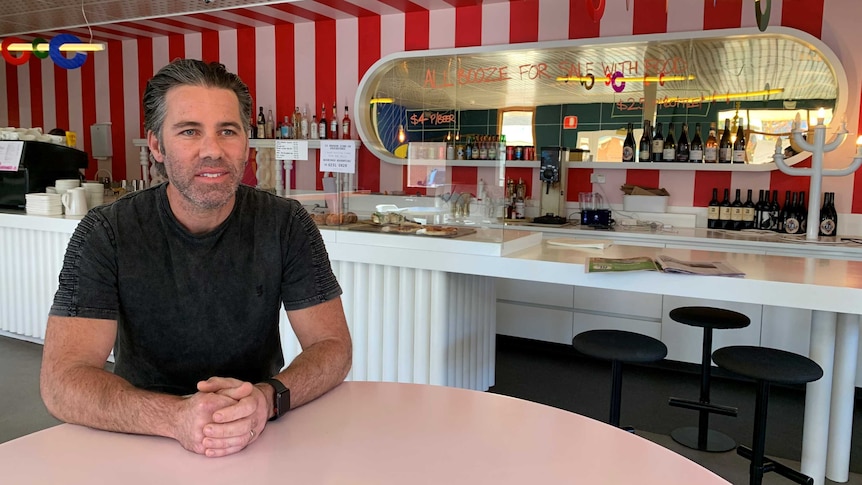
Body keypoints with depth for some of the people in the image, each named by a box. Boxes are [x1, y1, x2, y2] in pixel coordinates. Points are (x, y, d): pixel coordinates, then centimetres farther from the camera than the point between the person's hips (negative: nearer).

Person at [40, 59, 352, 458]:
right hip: (145, 444, 0)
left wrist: (268, 398, -28)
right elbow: (61, 381, -15)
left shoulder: (286, 225, -8)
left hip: (261, 439, 1)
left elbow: (333, 345, -7)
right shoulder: (104, 234, -10)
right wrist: (176, 416, -33)